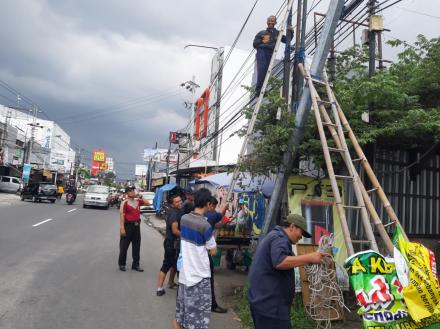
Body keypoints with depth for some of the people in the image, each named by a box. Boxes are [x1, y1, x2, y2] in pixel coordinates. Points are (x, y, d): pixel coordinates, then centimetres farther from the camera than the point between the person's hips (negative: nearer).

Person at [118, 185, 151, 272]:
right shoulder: (125, 203, -10)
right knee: (124, 246, 4)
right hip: (128, 226, -6)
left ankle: (135, 264, 20)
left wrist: (140, 196, 0)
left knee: (136, 246, 11)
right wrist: (122, 228, -17)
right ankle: (122, 264, 19)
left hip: (136, 226, 6)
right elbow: (122, 216, -13)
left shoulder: (138, 201, 8)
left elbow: (148, 203, 7)